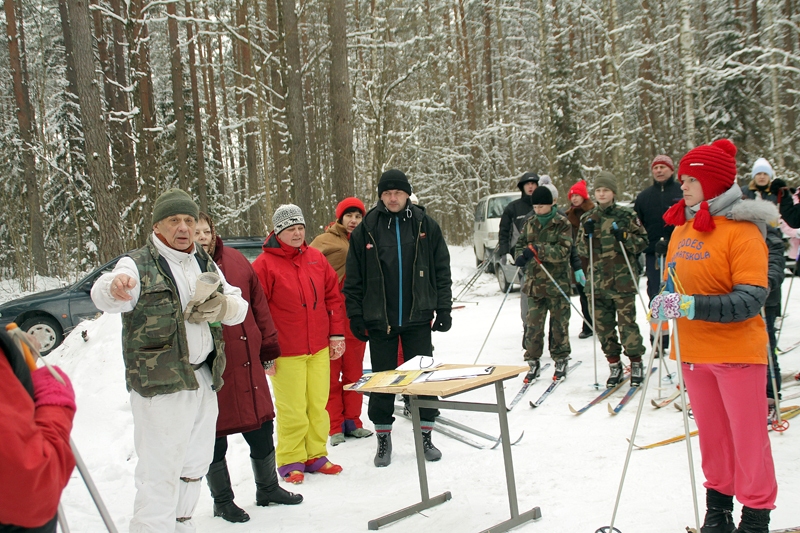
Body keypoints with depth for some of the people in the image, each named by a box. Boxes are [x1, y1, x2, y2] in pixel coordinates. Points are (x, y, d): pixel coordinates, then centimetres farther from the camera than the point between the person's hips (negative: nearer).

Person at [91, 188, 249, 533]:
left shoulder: (206, 265, 13)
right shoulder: (138, 266, -7)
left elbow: (239, 307, 11)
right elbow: (104, 297, -27)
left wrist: (220, 306, -13)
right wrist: (114, 286, -52)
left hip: (204, 381, 7)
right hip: (159, 384, -7)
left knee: (195, 465, 19)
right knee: (161, 472, -8)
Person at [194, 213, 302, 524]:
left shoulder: (236, 261, 6)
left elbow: (259, 306, 11)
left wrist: (269, 350, 13)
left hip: (247, 363, 4)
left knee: (262, 431, 14)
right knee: (214, 439, 9)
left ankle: (268, 488, 36)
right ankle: (222, 501, 28)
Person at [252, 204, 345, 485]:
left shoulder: (316, 258, 10)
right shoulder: (265, 264, -6)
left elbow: (333, 296, 15)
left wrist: (336, 334, 11)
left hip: (319, 348, 5)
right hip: (286, 352, -5)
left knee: (319, 404, 10)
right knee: (292, 409, -1)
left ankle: (316, 455, 24)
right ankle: (291, 461, 14)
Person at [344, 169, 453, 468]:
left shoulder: (425, 225, 2)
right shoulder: (366, 230, 0)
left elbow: (442, 271, 5)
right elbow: (354, 279, 2)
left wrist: (444, 309, 0)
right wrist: (355, 316, -2)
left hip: (418, 318, 1)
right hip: (379, 320, 0)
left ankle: (425, 436, 20)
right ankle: (383, 439, 21)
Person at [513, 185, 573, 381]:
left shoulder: (562, 223, -5)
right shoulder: (530, 223, 10)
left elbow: (563, 251, -15)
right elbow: (520, 245, 13)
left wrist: (537, 249, -26)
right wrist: (521, 255, -11)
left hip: (557, 282, -3)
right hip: (534, 282, 4)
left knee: (559, 324, 5)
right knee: (533, 324, 2)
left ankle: (561, 361, 18)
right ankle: (533, 361, 12)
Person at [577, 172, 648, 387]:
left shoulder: (626, 215, 1)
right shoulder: (588, 219, 11)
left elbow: (642, 242, 2)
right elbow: (582, 251, 12)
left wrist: (624, 237, -14)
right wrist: (587, 235, -7)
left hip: (622, 279, -4)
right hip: (598, 280, 4)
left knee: (627, 322, -5)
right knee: (602, 324, 5)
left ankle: (636, 363, 10)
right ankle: (614, 365, 17)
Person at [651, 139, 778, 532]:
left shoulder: (741, 230, -14)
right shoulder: (682, 228, 7)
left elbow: (750, 300, -22)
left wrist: (692, 306, -31)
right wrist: (665, 306, 3)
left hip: (736, 350, -6)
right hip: (693, 351, 6)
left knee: (748, 436, 4)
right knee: (711, 433, 17)